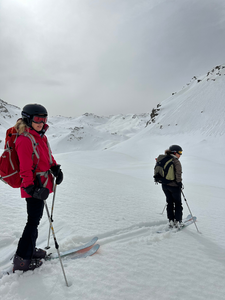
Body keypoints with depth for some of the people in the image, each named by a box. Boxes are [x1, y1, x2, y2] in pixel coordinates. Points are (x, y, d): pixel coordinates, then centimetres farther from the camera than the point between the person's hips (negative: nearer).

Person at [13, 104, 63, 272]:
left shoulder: (41, 136, 10)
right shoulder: (24, 140, -19)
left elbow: (48, 156, 20)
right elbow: (26, 168, -23)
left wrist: (56, 169, 8)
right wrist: (32, 188, -26)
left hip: (42, 185, 9)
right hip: (33, 187, -9)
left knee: (36, 218, 20)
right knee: (33, 221, 0)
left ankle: (30, 249, 37)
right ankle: (22, 260, 15)